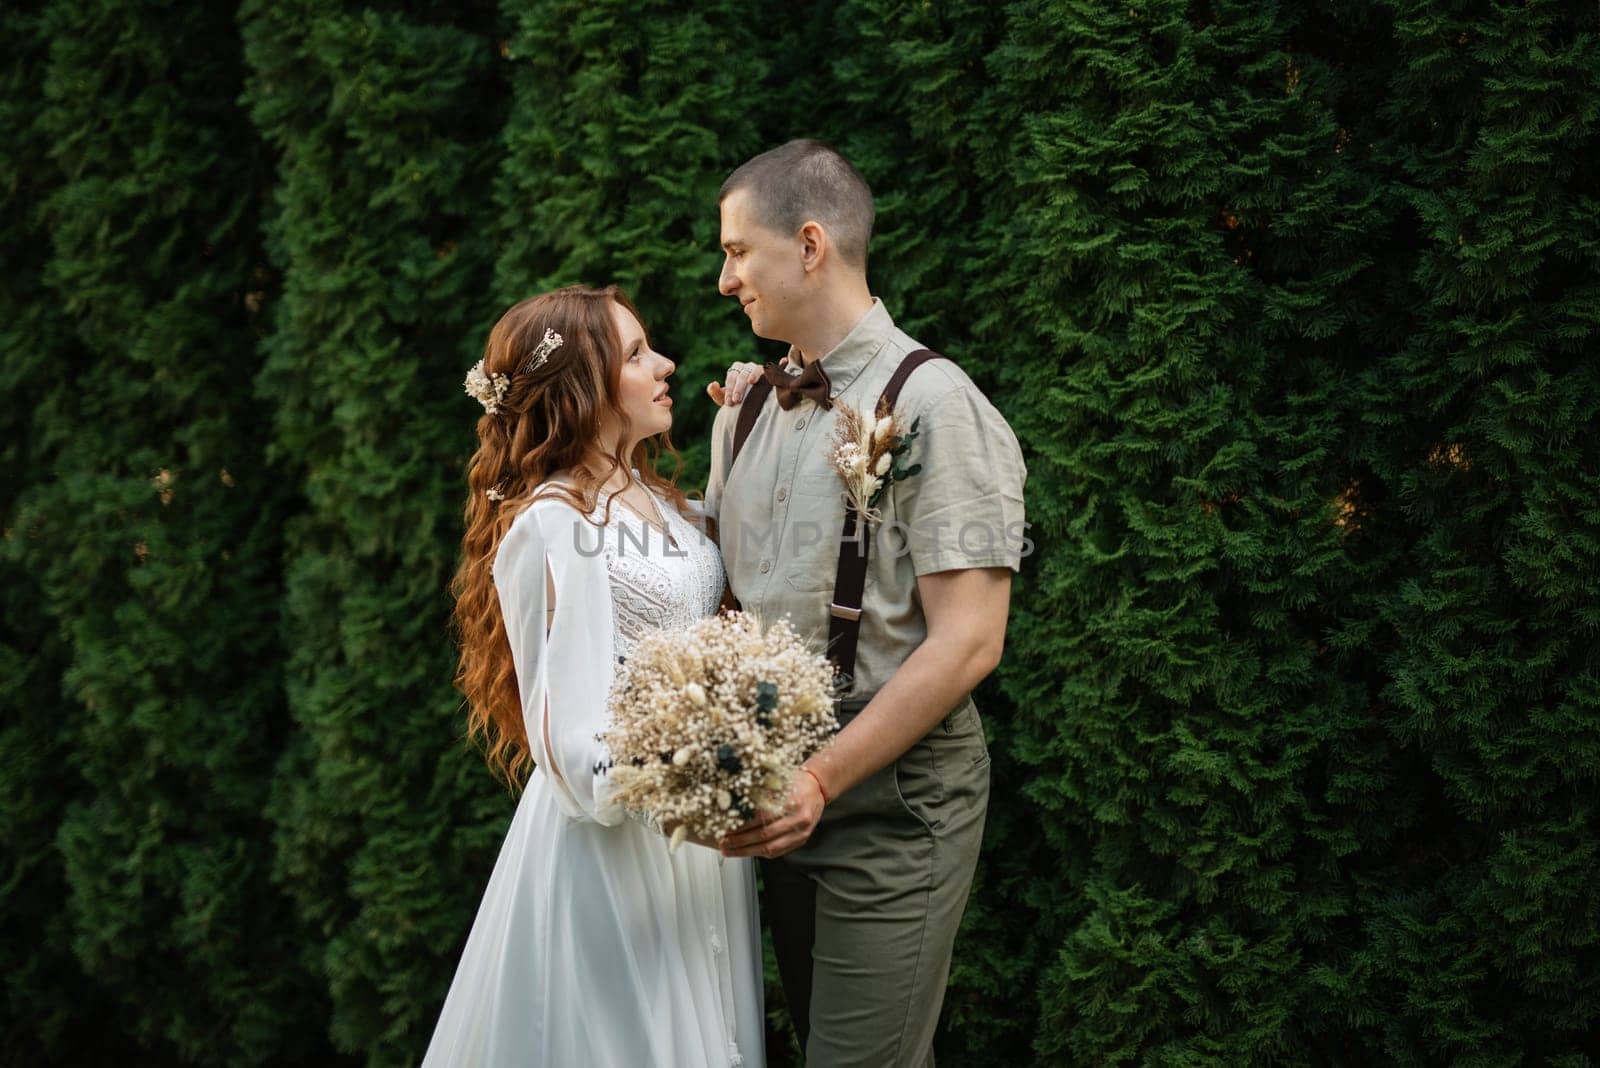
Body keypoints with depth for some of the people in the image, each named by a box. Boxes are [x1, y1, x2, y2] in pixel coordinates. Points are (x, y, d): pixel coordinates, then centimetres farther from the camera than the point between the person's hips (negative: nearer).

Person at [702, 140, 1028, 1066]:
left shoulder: (930, 401, -13)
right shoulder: (745, 409, 9)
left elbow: (968, 642, -17)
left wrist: (821, 781, -21)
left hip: (891, 795, -7)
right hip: (783, 793, 7)